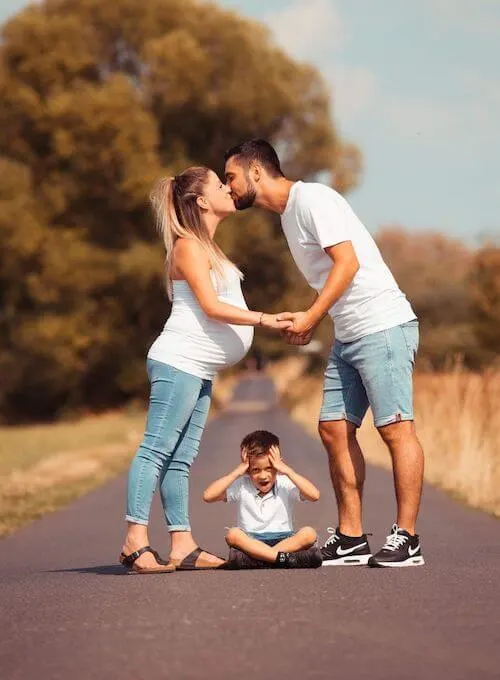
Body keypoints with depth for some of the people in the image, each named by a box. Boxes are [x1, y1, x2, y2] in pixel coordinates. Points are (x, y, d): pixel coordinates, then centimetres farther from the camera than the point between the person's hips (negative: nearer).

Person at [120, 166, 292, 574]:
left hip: (199, 371, 10)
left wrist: (275, 325, 18)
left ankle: (183, 546, 2)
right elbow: (211, 306, -15)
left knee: (181, 458, 5)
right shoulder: (188, 246, -8)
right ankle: (136, 541, -18)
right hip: (179, 361, -10)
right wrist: (264, 319, -16)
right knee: (157, 449, -13)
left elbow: (219, 308, 23)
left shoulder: (207, 248, 22)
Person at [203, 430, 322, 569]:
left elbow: (314, 495, -16)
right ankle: (283, 557, -40)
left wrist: (287, 470, -12)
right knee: (233, 534, -31)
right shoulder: (241, 487, 4)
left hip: (283, 540, 0)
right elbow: (208, 496, -9)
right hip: (250, 541, 0)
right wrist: (237, 472, -9)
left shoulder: (285, 484, 2)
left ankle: (253, 559, -35)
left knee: (309, 533, -28)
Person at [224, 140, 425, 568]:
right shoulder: (287, 214, 18)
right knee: (335, 429, 6)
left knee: (396, 428, -8)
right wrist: (308, 324, 8)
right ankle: (351, 539, 10)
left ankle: (407, 540, -6)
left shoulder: (312, 199, -11)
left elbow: (347, 263, -18)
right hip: (348, 336, 10)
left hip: (383, 325, -10)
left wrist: (311, 317, -16)